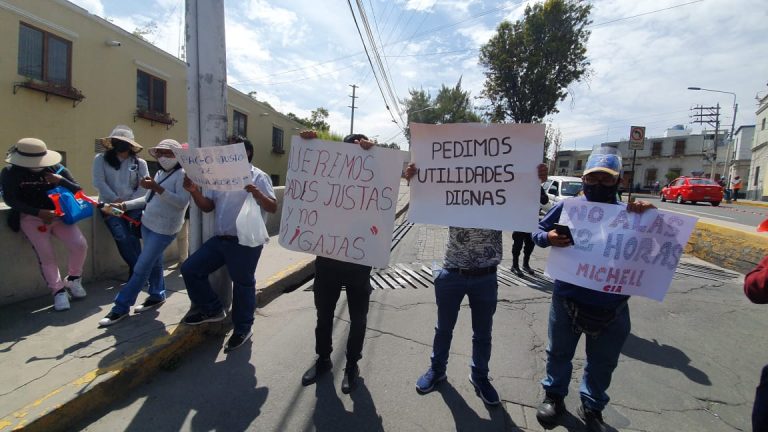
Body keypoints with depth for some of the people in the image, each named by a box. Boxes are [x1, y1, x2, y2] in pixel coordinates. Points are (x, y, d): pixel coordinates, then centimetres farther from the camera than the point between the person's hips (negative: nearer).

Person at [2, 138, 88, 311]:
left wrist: (61, 180, -18)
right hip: (31, 218, -2)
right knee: (46, 256, -13)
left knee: (80, 245, -15)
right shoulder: (11, 173, -2)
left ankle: (73, 279, 11)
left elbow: (78, 190, 2)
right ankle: (59, 291, 4)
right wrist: (39, 212, -20)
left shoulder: (56, 168, 2)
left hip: (58, 215, 2)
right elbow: (10, 200, -8)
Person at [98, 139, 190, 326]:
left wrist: (157, 188, -30)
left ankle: (121, 307, 6)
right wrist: (124, 205, 8)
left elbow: (182, 202, -25)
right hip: (147, 224, 8)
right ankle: (157, 296, 32)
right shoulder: (159, 173, 13)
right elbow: (149, 199, 18)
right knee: (154, 263, 17)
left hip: (163, 229, -8)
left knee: (141, 268, -4)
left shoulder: (182, 175, -14)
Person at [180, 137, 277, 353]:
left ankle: (242, 328, 23)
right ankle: (212, 309, 21)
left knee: (243, 284, 4)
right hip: (219, 239, 7)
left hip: (245, 242, -7)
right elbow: (208, 206, 13)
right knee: (190, 269, 5)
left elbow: (273, 207, -12)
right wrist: (195, 192, -5)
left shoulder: (258, 176, -3)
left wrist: (257, 194, -30)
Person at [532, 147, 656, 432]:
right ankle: (554, 395, 45)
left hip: (612, 305, 1)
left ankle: (592, 407, 45)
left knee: (602, 361, 20)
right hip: (568, 299, -1)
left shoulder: (629, 214, -7)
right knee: (559, 352, 20)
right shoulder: (567, 207, -8)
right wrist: (548, 238, -22)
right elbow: (538, 230, 1)